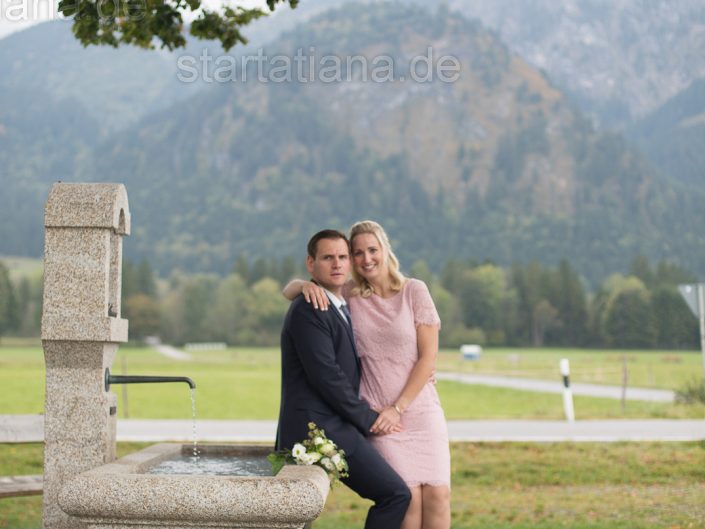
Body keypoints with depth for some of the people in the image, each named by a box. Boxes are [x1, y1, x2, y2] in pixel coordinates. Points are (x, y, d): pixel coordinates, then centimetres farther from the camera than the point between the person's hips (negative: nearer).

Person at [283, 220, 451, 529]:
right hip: (380, 415, 0)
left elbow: (429, 356, -5)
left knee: (437, 493, -6)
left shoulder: (415, 291, -2)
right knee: (409, 496, -9)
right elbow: (287, 291, 9)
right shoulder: (348, 295, 3)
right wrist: (305, 285, -15)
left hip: (422, 409, 0)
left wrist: (399, 407, -10)